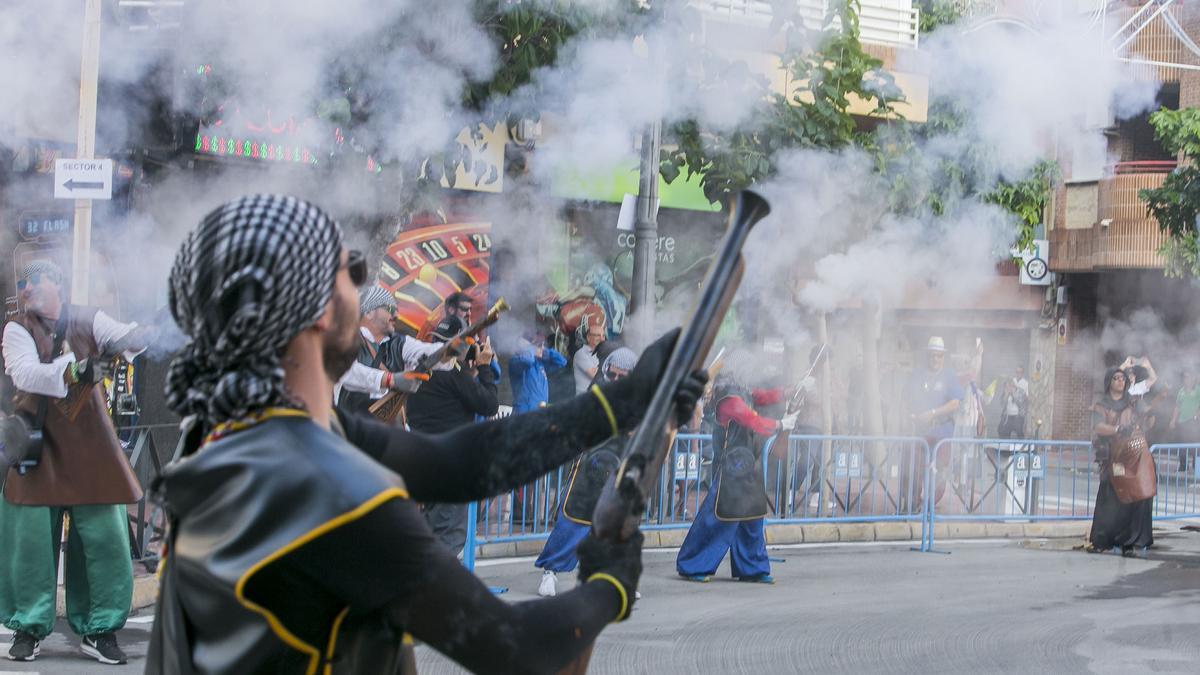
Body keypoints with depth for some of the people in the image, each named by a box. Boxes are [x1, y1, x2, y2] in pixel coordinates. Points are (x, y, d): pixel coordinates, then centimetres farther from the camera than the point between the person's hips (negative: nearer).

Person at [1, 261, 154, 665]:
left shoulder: (89, 322, 6)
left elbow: (127, 337, -9)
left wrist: (155, 330, -30)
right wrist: (74, 369, -29)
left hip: (90, 447, 1)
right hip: (38, 447, -1)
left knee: (104, 537, -2)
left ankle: (99, 630, 8)